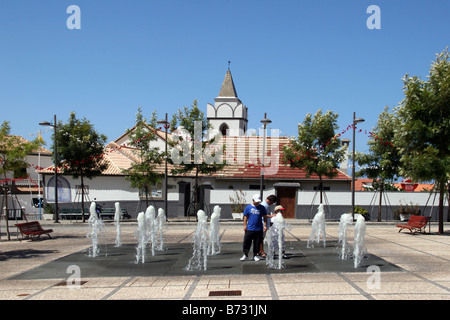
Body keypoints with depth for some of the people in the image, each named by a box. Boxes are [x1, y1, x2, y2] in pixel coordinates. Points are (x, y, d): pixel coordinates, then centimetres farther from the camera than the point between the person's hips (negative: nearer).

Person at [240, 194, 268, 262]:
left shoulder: (262, 208, 6)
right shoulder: (248, 207, 4)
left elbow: (264, 217, 9)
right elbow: (245, 217, 7)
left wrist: (265, 225, 1)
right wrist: (245, 225, 1)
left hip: (259, 229, 1)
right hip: (249, 229, -1)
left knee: (257, 243, 6)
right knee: (247, 242, -1)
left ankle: (255, 255, 18)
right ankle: (245, 255, 10)